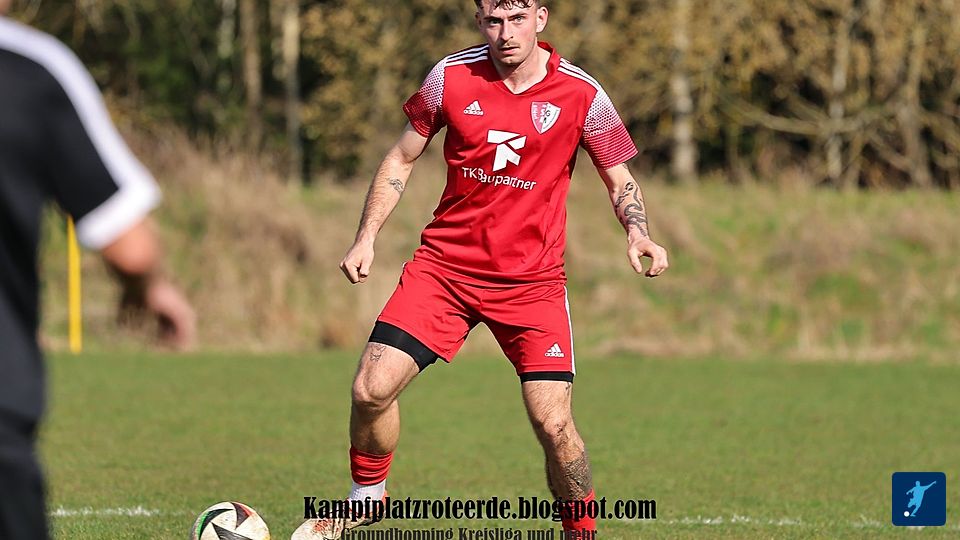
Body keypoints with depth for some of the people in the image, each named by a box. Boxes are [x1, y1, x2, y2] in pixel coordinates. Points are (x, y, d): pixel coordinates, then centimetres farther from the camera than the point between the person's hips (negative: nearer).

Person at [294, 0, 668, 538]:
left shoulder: (581, 94, -7)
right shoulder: (451, 76, -3)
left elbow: (620, 179, 4)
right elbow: (402, 159, 9)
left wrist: (638, 232, -16)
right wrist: (366, 238, 1)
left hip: (532, 281, -1)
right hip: (444, 265, 2)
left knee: (554, 423, -12)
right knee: (372, 390, -10)